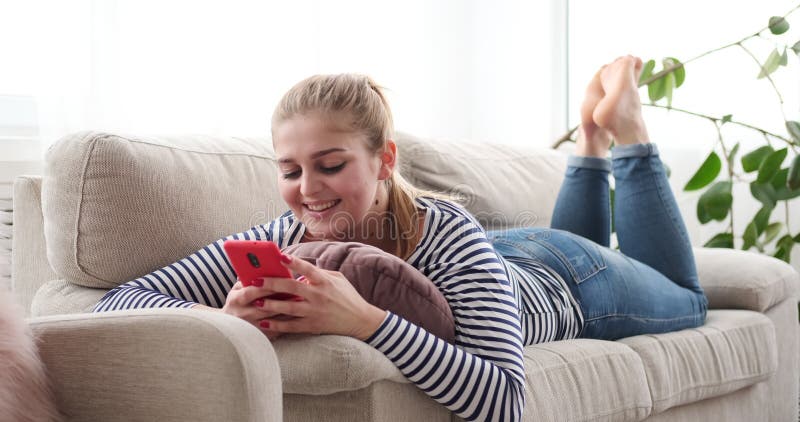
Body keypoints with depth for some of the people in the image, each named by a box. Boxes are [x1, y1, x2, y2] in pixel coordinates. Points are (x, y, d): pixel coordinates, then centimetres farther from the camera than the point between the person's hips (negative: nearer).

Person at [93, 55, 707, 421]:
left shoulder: (447, 233, -47)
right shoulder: (283, 241, -36)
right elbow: (118, 300, -38)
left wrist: (367, 319, -66)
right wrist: (220, 317, -58)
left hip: (563, 281, -3)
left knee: (685, 298, 32)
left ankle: (624, 127, 35)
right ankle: (592, 136, 48)